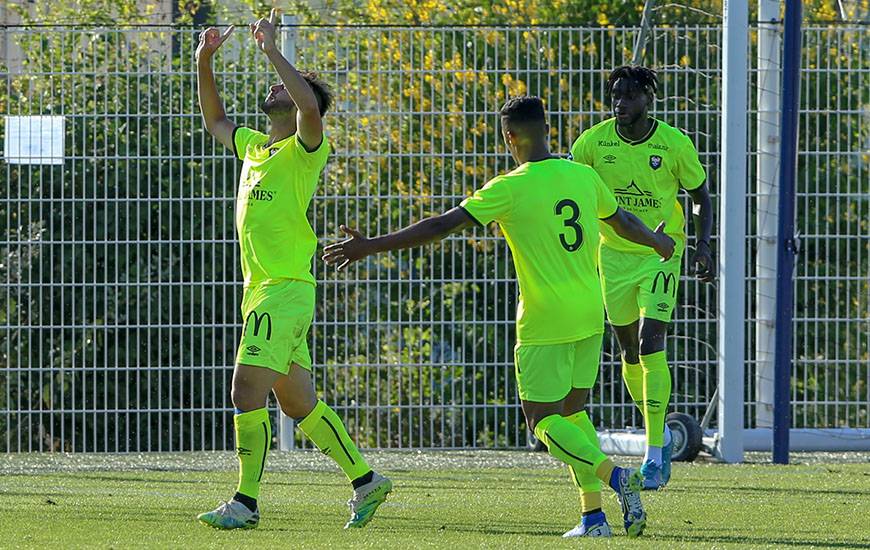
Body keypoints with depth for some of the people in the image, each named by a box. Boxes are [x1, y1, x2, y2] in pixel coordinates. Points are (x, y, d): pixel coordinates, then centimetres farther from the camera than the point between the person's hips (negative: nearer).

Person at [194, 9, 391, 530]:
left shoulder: (305, 150, -7)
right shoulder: (254, 146, 18)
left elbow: (310, 105, -29)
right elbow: (215, 120, 35)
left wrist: (272, 49, -23)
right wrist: (204, 65, 22)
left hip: (285, 292, -9)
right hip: (259, 291, 9)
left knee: (247, 393, -12)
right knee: (299, 403, 12)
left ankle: (246, 502, -6)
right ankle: (366, 480, 20)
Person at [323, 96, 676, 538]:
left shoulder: (510, 189, -12)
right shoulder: (584, 176, 6)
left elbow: (442, 226, -14)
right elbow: (622, 221, 24)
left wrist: (371, 246, -10)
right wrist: (659, 242, 46)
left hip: (544, 322, -6)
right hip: (590, 315, 6)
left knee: (543, 422, -1)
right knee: (572, 412, 16)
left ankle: (616, 476, -23)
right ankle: (594, 515, 5)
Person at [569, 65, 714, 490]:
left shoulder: (675, 144, -11)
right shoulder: (593, 142, -8)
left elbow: (700, 197, 2)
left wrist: (702, 247, -11)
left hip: (661, 254, -3)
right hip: (614, 255, 3)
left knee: (651, 345, -16)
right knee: (630, 351, 10)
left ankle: (655, 455, -14)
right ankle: (660, 434, 32)